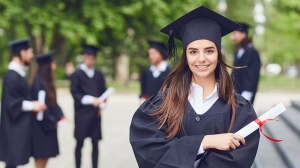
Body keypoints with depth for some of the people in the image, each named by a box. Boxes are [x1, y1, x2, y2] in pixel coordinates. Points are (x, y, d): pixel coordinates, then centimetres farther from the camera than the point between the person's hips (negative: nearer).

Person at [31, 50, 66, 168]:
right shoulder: (38, 83, -19)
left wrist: (60, 116, 3)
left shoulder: (47, 82, 9)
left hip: (48, 126, 9)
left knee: (45, 157, 12)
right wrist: (53, 122, -12)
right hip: (41, 127, -9)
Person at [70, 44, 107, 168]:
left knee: (95, 143, 3)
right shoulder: (77, 74, 0)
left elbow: (104, 92, 14)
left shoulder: (99, 75, 13)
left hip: (95, 113, 3)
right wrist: (91, 100, -17)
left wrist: (101, 105, -4)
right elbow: (75, 93, -7)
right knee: (80, 143, 0)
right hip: (81, 113, -3)